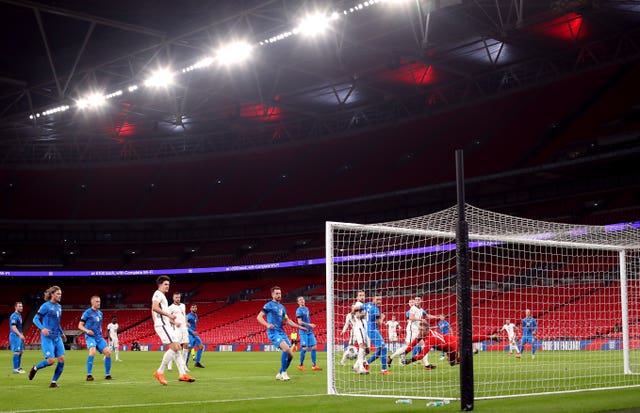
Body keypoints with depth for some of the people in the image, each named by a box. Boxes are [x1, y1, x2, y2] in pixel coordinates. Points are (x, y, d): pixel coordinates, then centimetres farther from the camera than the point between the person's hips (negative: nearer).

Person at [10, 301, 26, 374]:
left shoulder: (19, 315, 17)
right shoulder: (14, 316, -14)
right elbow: (13, 327, -21)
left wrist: (21, 335, 19)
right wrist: (20, 335, -27)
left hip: (19, 336, 10)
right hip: (15, 335, -10)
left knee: (21, 351, 11)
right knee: (17, 352, -11)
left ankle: (18, 367, 18)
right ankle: (15, 369, -10)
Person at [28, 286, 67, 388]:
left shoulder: (59, 307, 13)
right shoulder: (46, 306, -8)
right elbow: (35, 319, -10)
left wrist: (62, 333, 26)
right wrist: (42, 328, -26)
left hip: (57, 338, 7)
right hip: (47, 337, -7)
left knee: (62, 359, -5)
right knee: (51, 360, -14)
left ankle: (54, 381, 5)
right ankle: (35, 368, 15)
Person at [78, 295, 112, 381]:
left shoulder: (100, 313, 15)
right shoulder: (87, 312, -4)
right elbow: (80, 326, -3)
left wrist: (100, 332, 11)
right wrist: (87, 330, -21)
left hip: (99, 337, 6)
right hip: (90, 336, -6)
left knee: (108, 352, -7)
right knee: (92, 351, -29)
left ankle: (107, 375, 5)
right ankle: (89, 375, -23)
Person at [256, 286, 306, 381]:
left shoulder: (282, 307, 21)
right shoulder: (269, 305, 0)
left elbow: (287, 320, 28)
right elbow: (259, 317, -6)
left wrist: (299, 327, 20)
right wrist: (267, 325, -23)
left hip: (282, 332, 8)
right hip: (273, 332, -7)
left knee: (290, 355, 1)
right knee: (286, 348, -27)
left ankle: (280, 374, 17)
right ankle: (283, 373, -15)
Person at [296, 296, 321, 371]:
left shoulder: (307, 309, 16)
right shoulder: (299, 310, -9)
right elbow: (300, 322, -15)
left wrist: (311, 326, 15)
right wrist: (309, 325, -20)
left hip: (310, 331, 8)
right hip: (304, 332, -8)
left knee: (313, 347, 3)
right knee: (305, 348, -7)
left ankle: (314, 365, 6)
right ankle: (301, 365, 6)